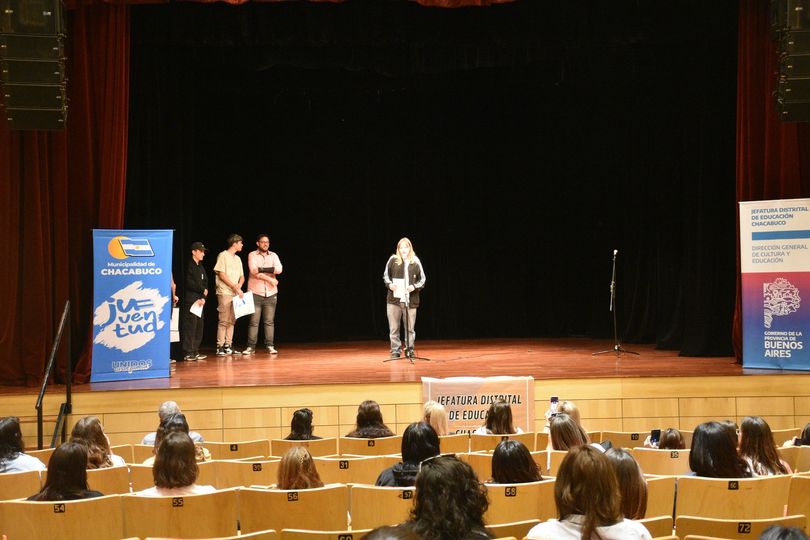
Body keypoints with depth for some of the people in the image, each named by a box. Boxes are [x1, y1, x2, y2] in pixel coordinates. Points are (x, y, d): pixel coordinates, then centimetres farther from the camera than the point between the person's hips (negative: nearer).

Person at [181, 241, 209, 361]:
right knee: (190, 325, -9)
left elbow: (205, 283, 13)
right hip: (190, 300, -8)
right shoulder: (189, 266, -6)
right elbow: (189, 283, -15)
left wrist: (203, 298, -2)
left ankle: (195, 351, 11)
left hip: (200, 301, 8)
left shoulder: (201, 267, 19)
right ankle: (187, 353, -8)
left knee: (199, 326, 6)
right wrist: (203, 290, -5)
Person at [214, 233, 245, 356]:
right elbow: (221, 274, -10)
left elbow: (242, 276, 19)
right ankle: (220, 347, -7)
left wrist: (239, 285, -4)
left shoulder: (237, 258, 18)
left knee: (232, 320, 6)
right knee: (224, 320, -9)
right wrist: (235, 287, -14)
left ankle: (227, 346, 10)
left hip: (235, 293, 7)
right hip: (225, 293, -7)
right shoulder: (223, 256, -4)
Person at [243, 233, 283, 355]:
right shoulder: (252, 255, 2)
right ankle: (251, 347, 1)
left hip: (270, 293, 2)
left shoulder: (273, 256, 10)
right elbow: (254, 271, -13)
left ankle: (270, 346, 6)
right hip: (255, 293, -2)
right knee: (254, 321, -3)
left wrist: (262, 269, -15)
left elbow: (278, 269, -8)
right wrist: (270, 279, -12)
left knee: (269, 321, 2)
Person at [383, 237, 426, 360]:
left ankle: (409, 350, 16)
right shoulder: (393, 260, 3)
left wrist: (414, 287, -9)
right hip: (394, 299, 0)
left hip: (410, 300, 0)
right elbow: (386, 275, 12)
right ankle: (395, 350, 13)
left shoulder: (415, 262, 3)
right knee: (394, 328, 3)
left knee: (410, 328, 4)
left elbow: (422, 279, 9)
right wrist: (389, 284, -7)